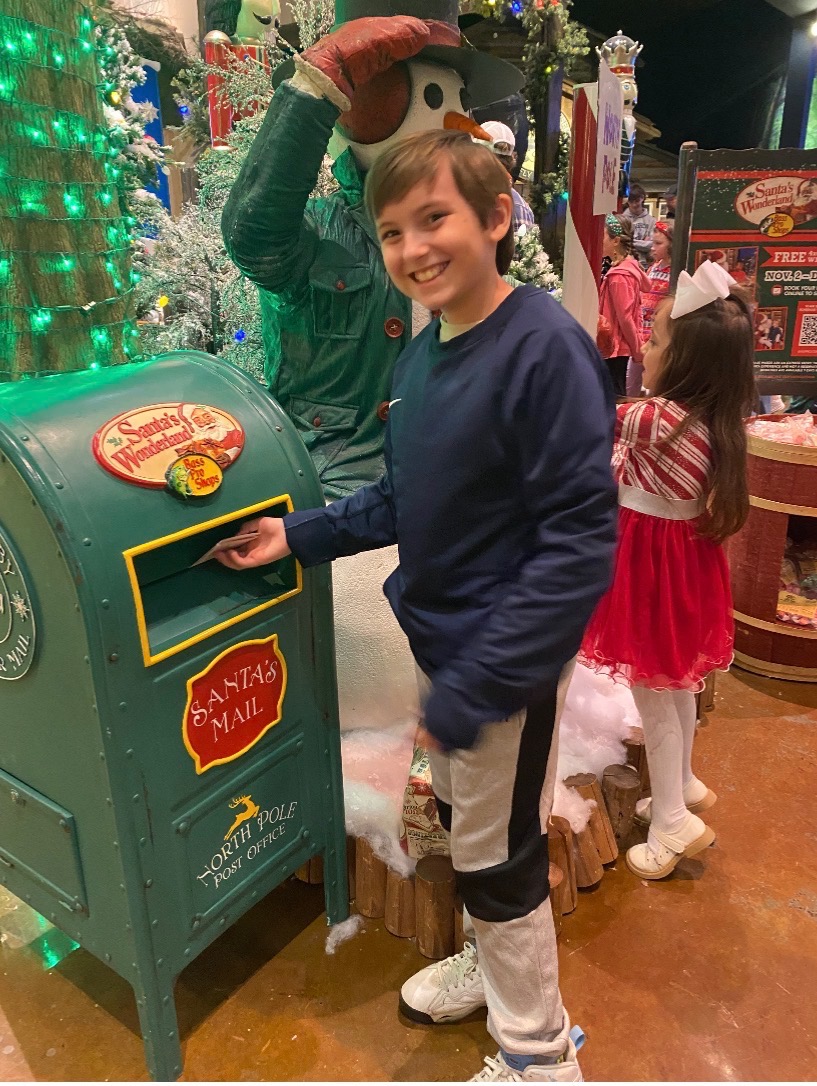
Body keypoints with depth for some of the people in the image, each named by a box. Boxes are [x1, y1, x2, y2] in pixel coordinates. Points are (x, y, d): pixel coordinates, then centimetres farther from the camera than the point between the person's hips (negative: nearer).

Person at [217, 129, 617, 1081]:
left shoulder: (544, 347, -22)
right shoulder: (423, 351, 3)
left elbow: (578, 543, -24)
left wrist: (472, 687, -24)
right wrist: (301, 534, 4)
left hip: (506, 659, -7)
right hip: (440, 639, 7)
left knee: (497, 857, 11)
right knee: (462, 823, 25)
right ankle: (492, 965, 53)